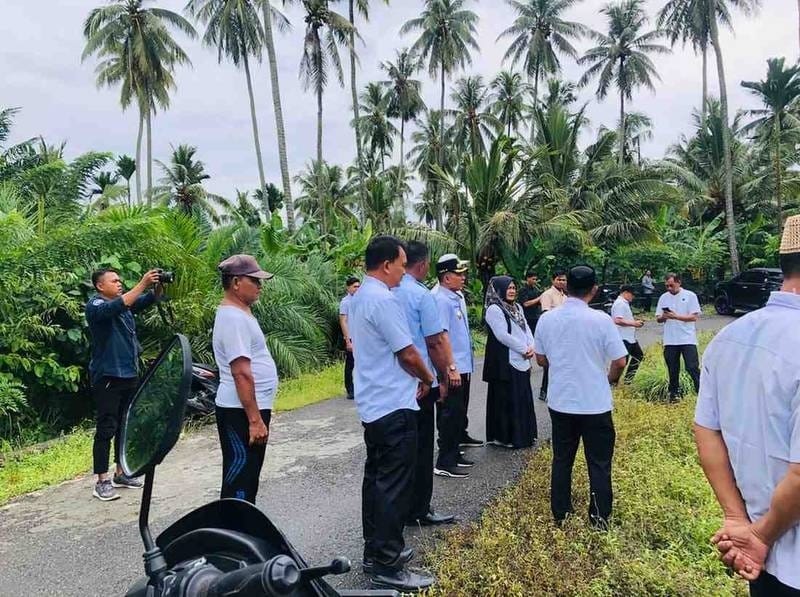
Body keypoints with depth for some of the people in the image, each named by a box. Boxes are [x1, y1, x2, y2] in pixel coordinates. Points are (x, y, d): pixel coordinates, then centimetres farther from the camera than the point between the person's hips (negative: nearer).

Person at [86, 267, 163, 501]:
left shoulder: (125, 301, 11)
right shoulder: (95, 305, -10)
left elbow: (150, 300, 2)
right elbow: (116, 307, -30)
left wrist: (159, 285, -17)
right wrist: (142, 284, -33)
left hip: (130, 374, 8)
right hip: (107, 377, -7)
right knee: (106, 429, -4)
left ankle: (121, 474, 25)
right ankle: (102, 482, 3)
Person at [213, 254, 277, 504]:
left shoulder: (238, 313, 13)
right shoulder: (234, 318, -19)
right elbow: (241, 373, -25)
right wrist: (255, 419, -25)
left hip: (250, 408, 10)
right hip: (242, 411, -10)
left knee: (247, 476, 19)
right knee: (239, 479, -2)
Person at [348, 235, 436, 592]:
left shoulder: (358, 298, 11)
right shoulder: (383, 300, -20)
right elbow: (407, 354, -19)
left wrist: (412, 378, 17)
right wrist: (426, 379, 1)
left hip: (372, 403, 10)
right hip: (393, 405, -10)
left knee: (376, 478, 16)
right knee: (394, 486, -2)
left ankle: (376, 550, 27)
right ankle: (387, 567, 6)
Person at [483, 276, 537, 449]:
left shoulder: (517, 307, 15)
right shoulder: (494, 309, -12)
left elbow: (526, 329, 13)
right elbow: (502, 335, -18)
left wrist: (531, 347, -5)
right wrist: (524, 349, -13)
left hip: (522, 361, 8)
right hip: (504, 361, -8)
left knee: (523, 398, 12)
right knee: (506, 399, -1)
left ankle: (523, 435, 23)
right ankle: (506, 437, 9)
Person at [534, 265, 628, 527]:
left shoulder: (547, 318, -4)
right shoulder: (601, 320, -15)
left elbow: (541, 359, 7)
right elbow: (620, 362, -10)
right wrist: (610, 378, 11)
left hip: (560, 402, 3)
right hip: (595, 403, -3)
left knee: (562, 459, 16)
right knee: (599, 463, 11)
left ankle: (560, 514, 25)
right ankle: (600, 518, 18)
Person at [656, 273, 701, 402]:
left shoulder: (690, 296, -2)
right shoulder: (664, 297, 8)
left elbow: (695, 317, -8)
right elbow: (658, 319, 9)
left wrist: (676, 316, -18)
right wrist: (663, 317, -14)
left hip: (687, 339, -4)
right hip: (670, 341, 4)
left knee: (692, 368, -6)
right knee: (673, 370, 11)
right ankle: (673, 394, 21)